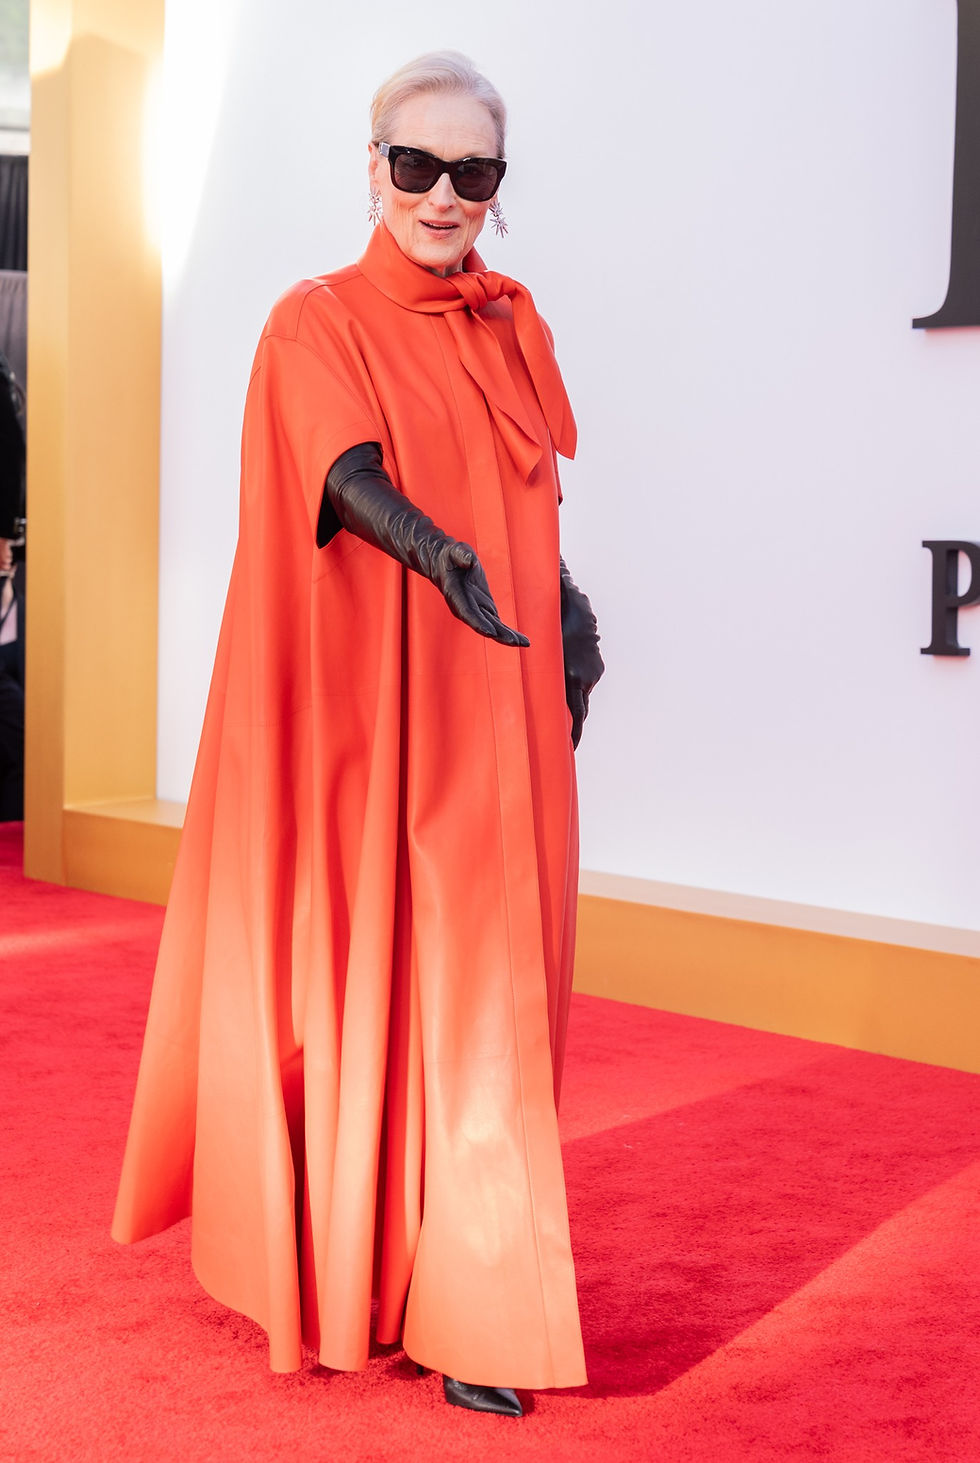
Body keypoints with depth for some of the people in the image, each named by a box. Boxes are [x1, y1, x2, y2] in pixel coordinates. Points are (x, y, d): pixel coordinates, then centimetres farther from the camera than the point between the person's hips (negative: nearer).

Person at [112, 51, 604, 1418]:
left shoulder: (513, 323, 15)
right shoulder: (317, 322, 0)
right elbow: (353, 477, -17)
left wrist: (569, 612, 1)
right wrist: (445, 557, -36)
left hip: (502, 705, 4)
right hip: (363, 699, -4)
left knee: (482, 986, 2)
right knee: (353, 976, 3)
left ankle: (470, 1306, 8)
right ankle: (336, 1266, 23)